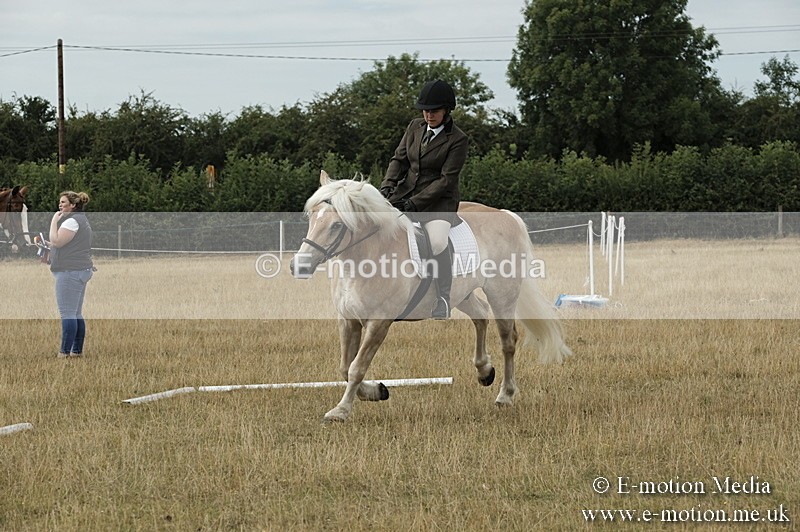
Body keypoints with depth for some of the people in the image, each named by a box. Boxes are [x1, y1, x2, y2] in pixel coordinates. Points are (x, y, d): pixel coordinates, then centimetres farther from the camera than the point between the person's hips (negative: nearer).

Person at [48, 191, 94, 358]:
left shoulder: (72, 221, -13)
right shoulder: (81, 219, 21)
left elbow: (56, 241, -17)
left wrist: (54, 222, -8)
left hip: (70, 272, -11)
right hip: (81, 270, 11)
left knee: (67, 313, -11)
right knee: (76, 314, 12)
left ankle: (65, 353, -13)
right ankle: (77, 351, 13)